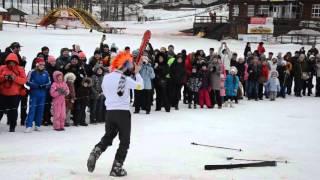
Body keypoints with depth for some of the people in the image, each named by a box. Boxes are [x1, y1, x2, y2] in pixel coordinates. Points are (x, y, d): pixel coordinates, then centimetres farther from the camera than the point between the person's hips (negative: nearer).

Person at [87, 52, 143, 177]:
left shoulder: (106, 78, 3)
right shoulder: (125, 79, -13)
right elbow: (140, 86, -1)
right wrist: (137, 73, 12)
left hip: (110, 111, 5)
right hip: (123, 112, -5)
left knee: (108, 137, 22)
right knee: (124, 141, 7)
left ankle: (95, 153, -1)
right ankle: (117, 168, 5)